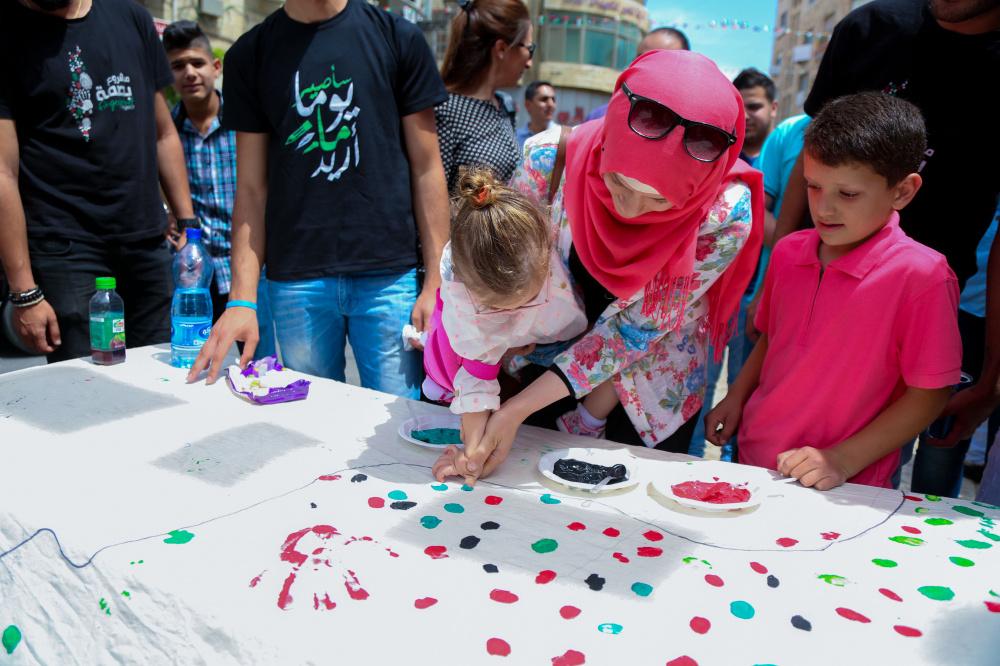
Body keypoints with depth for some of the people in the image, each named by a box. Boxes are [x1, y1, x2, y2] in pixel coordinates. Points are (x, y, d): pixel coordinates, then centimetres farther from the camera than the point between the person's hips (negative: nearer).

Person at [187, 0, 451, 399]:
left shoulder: (397, 36, 4)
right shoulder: (250, 53, 9)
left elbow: (426, 168, 3)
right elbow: (252, 187, 6)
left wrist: (436, 282, -4)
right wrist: (242, 299, -3)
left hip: (389, 274, -1)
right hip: (295, 280, 2)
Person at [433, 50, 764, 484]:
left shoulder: (726, 216, -29)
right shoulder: (551, 158, -27)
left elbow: (635, 331, -23)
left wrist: (515, 411, -26)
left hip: (652, 402, -1)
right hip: (546, 367, 2)